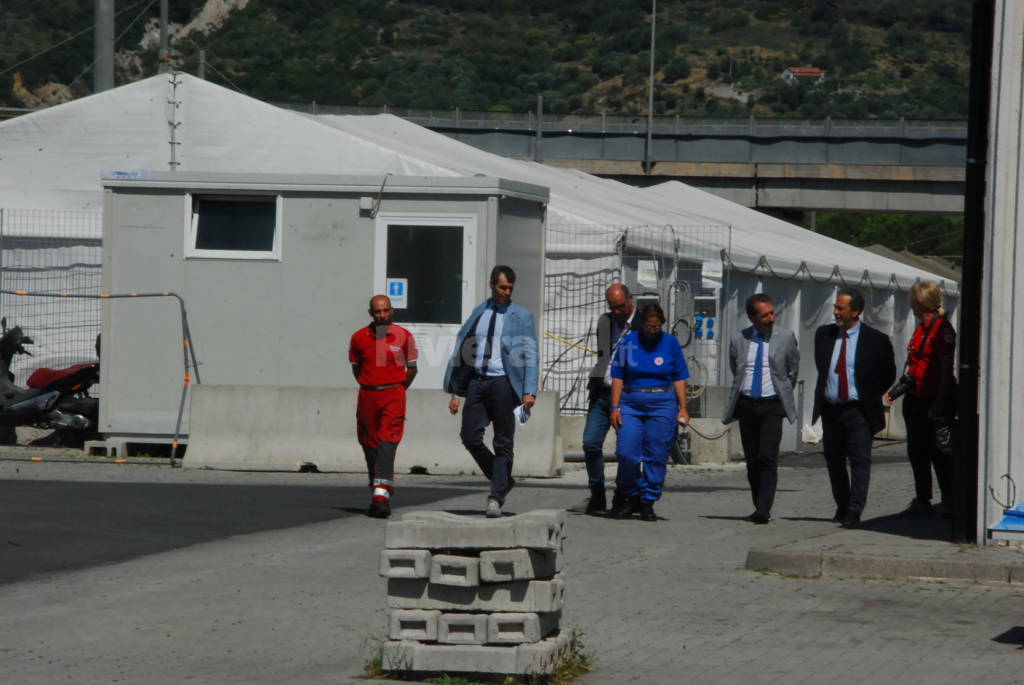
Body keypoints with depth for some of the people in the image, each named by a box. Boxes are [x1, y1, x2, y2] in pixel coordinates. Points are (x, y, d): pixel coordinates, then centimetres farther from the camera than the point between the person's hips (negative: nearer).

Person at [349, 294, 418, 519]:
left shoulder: (404, 336, -2)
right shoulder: (359, 338, 2)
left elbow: (412, 368, 10)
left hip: (393, 396, -3)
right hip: (367, 396, 3)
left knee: (388, 442, -16)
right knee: (370, 446, 8)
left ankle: (381, 497, -25)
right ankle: (378, 495, 22)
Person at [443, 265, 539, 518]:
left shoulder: (521, 316, 3)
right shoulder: (478, 313, 13)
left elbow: (530, 355, -3)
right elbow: (462, 352, 15)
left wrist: (529, 391, -16)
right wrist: (456, 392, 11)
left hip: (502, 383, -4)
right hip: (477, 381, 4)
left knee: (503, 443, -3)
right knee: (470, 436, -4)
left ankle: (496, 497, 1)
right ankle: (503, 481, 16)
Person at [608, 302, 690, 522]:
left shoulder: (670, 343, 5)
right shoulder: (629, 343, 3)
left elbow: (679, 378, 7)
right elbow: (617, 377, 5)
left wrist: (683, 408, 0)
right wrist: (615, 407, -2)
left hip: (662, 405, 0)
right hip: (631, 404, 0)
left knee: (656, 456, -2)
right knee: (626, 452, -9)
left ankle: (648, 503, 7)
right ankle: (630, 495, 11)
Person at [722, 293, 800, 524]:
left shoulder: (785, 338, 0)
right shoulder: (738, 340, 5)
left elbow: (792, 372, 12)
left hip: (772, 404, -3)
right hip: (746, 404, 3)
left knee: (767, 458, -14)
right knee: (752, 460, 7)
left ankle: (763, 510, -19)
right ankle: (759, 507, 16)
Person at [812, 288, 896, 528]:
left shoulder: (876, 340, -6)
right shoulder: (824, 334, 5)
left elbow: (888, 374, 6)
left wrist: (870, 398, 7)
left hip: (858, 411, -4)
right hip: (830, 409, 4)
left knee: (860, 461, -10)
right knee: (834, 461, 12)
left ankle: (854, 512, -12)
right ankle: (842, 507, 26)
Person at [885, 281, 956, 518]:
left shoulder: (942, 328, -14)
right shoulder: (921, 328, 15)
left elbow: (946, 369, -17)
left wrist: (939, 405, -20)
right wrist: (896, 390, 16)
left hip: (933, 399, -9)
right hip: (915, 400, 9)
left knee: (938, 454, -3)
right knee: (917, 452, 11)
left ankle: (949, 502, 5)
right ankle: (922, 502, 18)